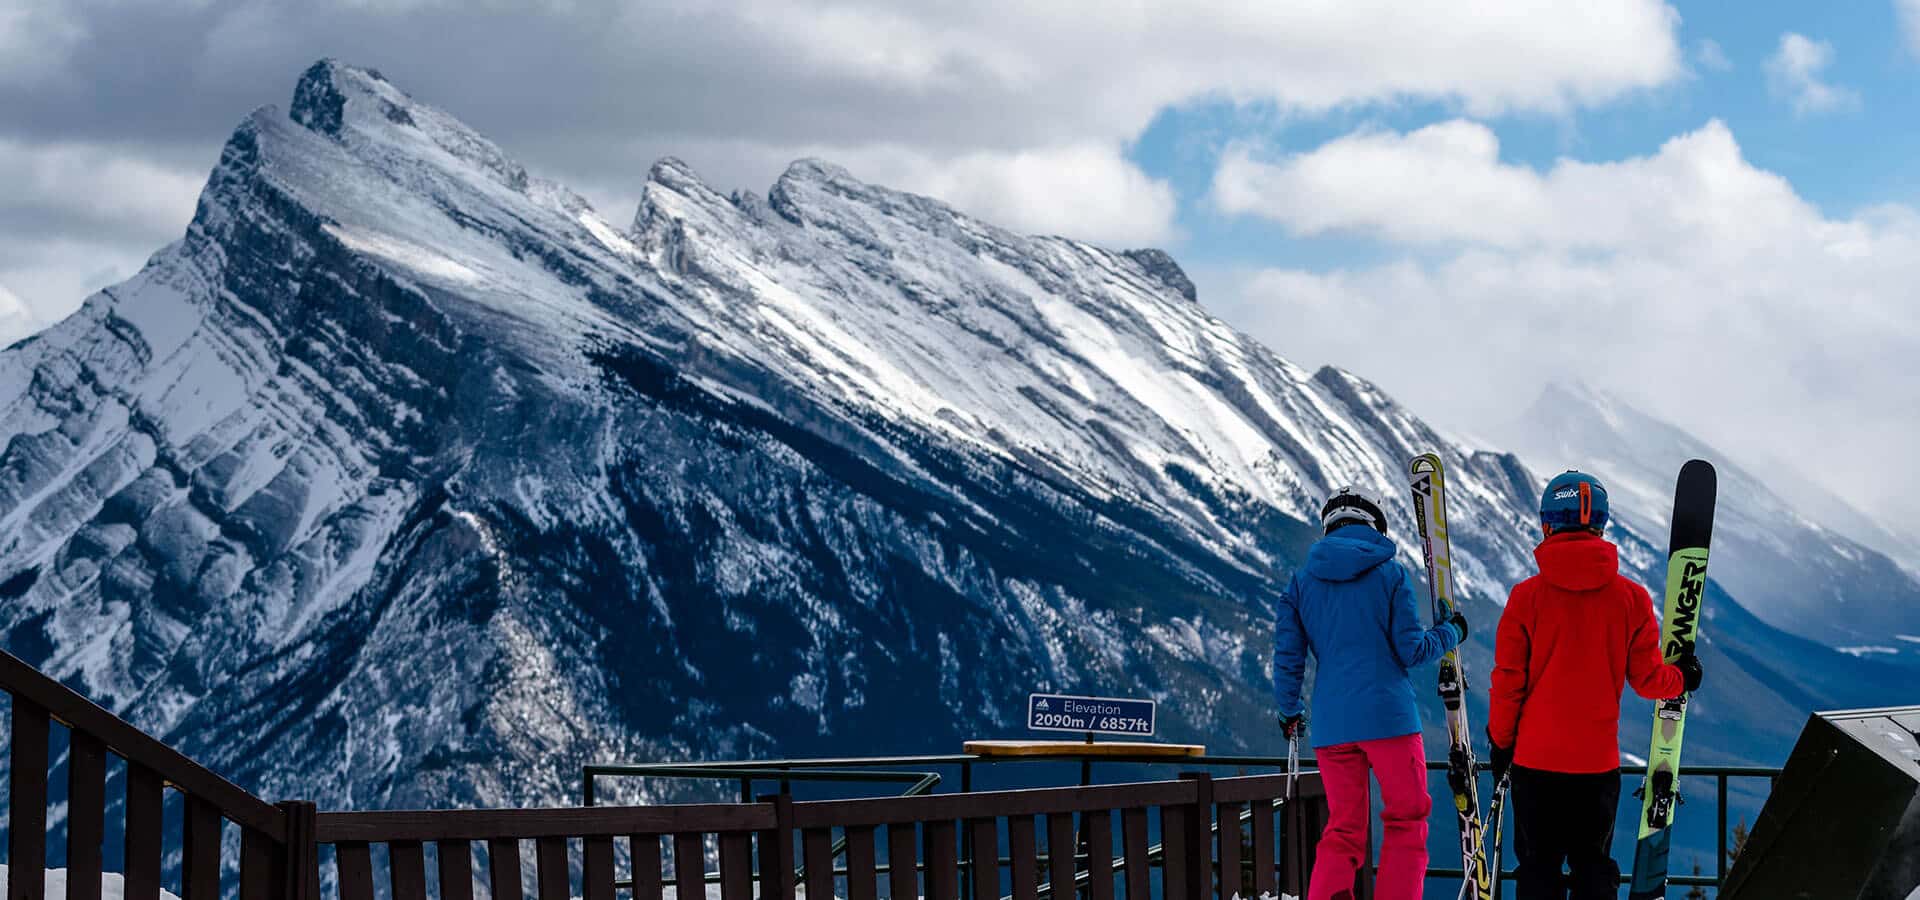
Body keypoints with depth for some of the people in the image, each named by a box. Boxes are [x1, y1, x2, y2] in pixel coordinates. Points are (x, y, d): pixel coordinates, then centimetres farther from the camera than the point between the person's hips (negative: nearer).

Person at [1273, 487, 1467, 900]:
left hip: (1331, 723, 4)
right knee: (1406, 826, 6)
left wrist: (1289, 711, 20)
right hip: (1388, 714, -4)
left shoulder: (1303, 580, 8)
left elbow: (1287, 655, 7)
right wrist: (1450, 633, 15)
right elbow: (1411, 650, -3)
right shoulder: (1390, 573, -1)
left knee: (1342, 833, 10)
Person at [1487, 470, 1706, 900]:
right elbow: (1647, 679, 2)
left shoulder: (1526, 597, -8)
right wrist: (1681, 677, 24)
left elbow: (1508, 681, -4)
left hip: (1536, 756, -1)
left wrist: (1501, 741, 9)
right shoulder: (1631, 597, -4)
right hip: (1599, 759, 1)